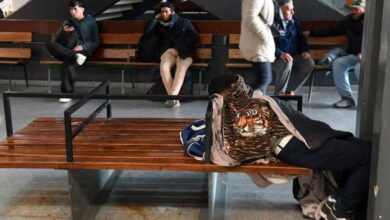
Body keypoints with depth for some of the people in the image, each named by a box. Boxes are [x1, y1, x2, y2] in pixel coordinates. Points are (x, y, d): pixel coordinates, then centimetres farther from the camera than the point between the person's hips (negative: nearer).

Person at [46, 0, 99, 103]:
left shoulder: (91, 21, 5)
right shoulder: (67, 22, 14)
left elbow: (95, 43, 1)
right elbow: (57, 41, 7)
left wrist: (82, 47, -17)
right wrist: (63, 31, -14)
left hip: (83, 51, -4)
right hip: (67, 51, 4)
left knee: (68, 60, -38)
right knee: (50, 45, -25)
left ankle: (67, 92, -34)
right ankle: (75, 56, -35)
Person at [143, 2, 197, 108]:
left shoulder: (184, 22, 11)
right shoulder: (160, 24, 18)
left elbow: (194, 37, 4)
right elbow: (146, 31, 7)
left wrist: (179, 48, -7)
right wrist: (155, 18, 4)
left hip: (184, 52, -2)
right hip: (168, 51, 2)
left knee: (181, 69, -34)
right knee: (163, 67, -33)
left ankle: (172, 96, -46)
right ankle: (173, 97, -35)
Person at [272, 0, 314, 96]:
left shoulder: (294, 20, 9)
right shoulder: (272, 23, -13)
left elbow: (301, 38, 18)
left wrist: (305, 50, -1)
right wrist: (280, 54, -32)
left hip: (293, 55, 7)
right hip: (276, 57, -7)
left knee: (309, 63, -17)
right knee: (287, 64, -38)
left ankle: (289, 90, -5)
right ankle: (278, 94, -19)